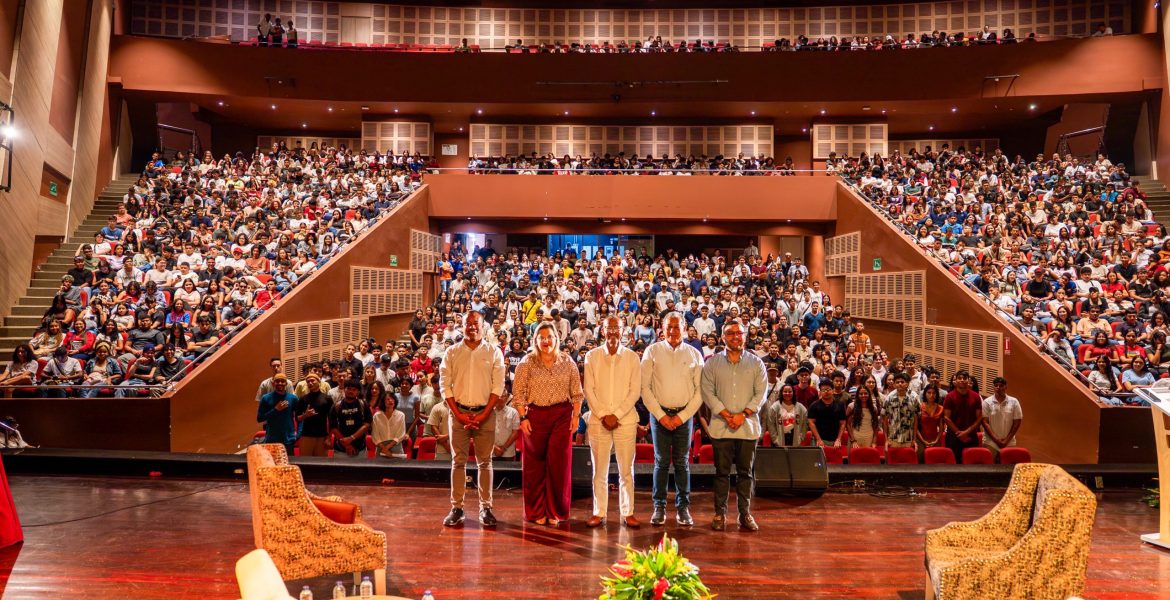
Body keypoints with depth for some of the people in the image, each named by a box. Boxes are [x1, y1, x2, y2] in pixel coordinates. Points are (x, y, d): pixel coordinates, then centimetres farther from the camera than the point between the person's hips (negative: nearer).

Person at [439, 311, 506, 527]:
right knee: (458, 461, 3)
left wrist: (484, 414, -10)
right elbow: (445, 384, 2)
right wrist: (458, 414, -7)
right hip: (458, 412, 1)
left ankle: (486, 508, 9)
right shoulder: (451, 352, 7)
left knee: (485, 462, 3)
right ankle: (457, 508, 8)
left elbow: (498, 386, -1)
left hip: (485, 413, -1)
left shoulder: (494, 353, 5)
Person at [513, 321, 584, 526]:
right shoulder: (527, 363, 2)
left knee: (559, 463, 0)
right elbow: (518, 393, 0)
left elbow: (576, 392, 8)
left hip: (562, 415, 1)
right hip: (535, 415, -1)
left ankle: (555, 512, 14)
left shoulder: (567, 362, 6)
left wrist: (576, 415, 1)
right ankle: (536, 512, 18)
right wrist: (523, 417, -6)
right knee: (535, 465, 5)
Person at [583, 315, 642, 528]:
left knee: (626, 470, 3)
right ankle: (599, 513, 13)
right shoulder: (592, 356, 5)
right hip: (598, 420, 0)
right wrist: (603, 415, -8)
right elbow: (589, 390, 2)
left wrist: (616, 415, -9)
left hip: (625, 420, 0)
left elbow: (635, 391, -1)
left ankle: (627, 513, 13)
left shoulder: (632, 357, 4)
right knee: (599, 470, 4)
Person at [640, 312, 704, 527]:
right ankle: (659, 508, 10)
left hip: (684, 414, 1)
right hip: (659, 414, -1)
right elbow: (645, 387, -1)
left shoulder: (694, 354, 5)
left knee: (682, 462, 4)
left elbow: (700, 390, 3)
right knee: (661, 461, 2)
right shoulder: (652, 351, 2)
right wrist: (661, 415, -7)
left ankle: (683, 508, 13)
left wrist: (682, 416, -5)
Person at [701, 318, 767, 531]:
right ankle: (720, 513, 12)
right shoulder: (712, 363, 5)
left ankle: (745, 514, 15)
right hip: (721, 426, -1)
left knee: (745, 472, 6)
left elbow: (761, 393, 1)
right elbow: (708, 393, -2)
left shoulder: (756, 363, 7)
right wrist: (726, 415, -12)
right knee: (722, 472, 3)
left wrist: (743, 415, -10)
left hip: (748, 426, 1)